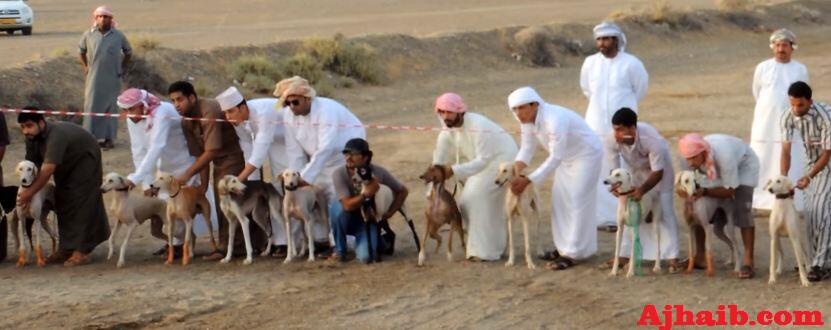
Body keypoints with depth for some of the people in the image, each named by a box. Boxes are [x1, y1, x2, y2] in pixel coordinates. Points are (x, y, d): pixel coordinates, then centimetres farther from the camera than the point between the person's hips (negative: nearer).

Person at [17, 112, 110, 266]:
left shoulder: (56, 136, -40)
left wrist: (29, 193, -40)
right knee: (63, 203, 7)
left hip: (85, 160, -8)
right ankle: (66, 248, 13)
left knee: (81, 205, -13)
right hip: (66, 165, 8)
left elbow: (47, 170, -43)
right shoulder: (32, 138, -13)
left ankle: (81, 252, -15)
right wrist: (26, 192, -21)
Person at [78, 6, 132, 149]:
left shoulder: (118, 36, 2)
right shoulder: (89, 35, 2)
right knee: (92, 107, -3)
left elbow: (128, 52, 16)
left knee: (111, 107, 5)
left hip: (112, 79, 0)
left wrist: (122, 68, 10)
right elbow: (81, 51, 16)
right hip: (94, 78, 0)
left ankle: (109, 138, 11)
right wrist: (86, 67, 8)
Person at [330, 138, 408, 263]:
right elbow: (347, 205, -31)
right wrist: (366, 194, -45)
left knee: (366, 257, -23)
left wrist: (388, 214, -7)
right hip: (348, 219, 0)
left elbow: (402, 191, -2)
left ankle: (382, 241, 16)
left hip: (369, 220, 0)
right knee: (339, 208, -35)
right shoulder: (339, 174, -22)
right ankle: (339, 250, -12)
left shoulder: (379, 173, -16)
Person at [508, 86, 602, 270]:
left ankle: (572, 253, -8)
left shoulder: (554, 121, -36)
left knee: (577, 202, -10)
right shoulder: (527, 120, -11)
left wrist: (527, 181, -34)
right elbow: (526, 150, -3)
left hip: (586, 154, -9)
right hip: (567, 157, 9)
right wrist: (515, 175, -19)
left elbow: (555, 158, -34)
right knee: (560, 200, 10)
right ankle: (565, 247, 19)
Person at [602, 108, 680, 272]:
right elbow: (614, 170, -24)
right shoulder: (610, 141, -34)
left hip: (659, 165, -4)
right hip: (635, 169, 4)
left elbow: (657, 173, -34)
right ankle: (625, 254, 10)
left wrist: (642, 190, -48)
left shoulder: (652, 140, -44)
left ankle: (672, 258, -11)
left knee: (664, 209, -11)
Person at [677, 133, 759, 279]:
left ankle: (748, 261, -25)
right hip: (717, 169, 6)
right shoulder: (690, 157, -28)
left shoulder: (724, 155, -43)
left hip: (744, 165, -6)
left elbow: (730, 190, -32)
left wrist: (704, 192, -43)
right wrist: (688, 197, -41)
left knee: (742, 209, -22)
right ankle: (699, 255, 8)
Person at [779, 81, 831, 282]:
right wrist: (783, 178, -27)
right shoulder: (788, 118, -15)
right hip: (813, 163, 6)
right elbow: (786, 150, -15)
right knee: (809, 211, 3)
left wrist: (808, 177, -30)